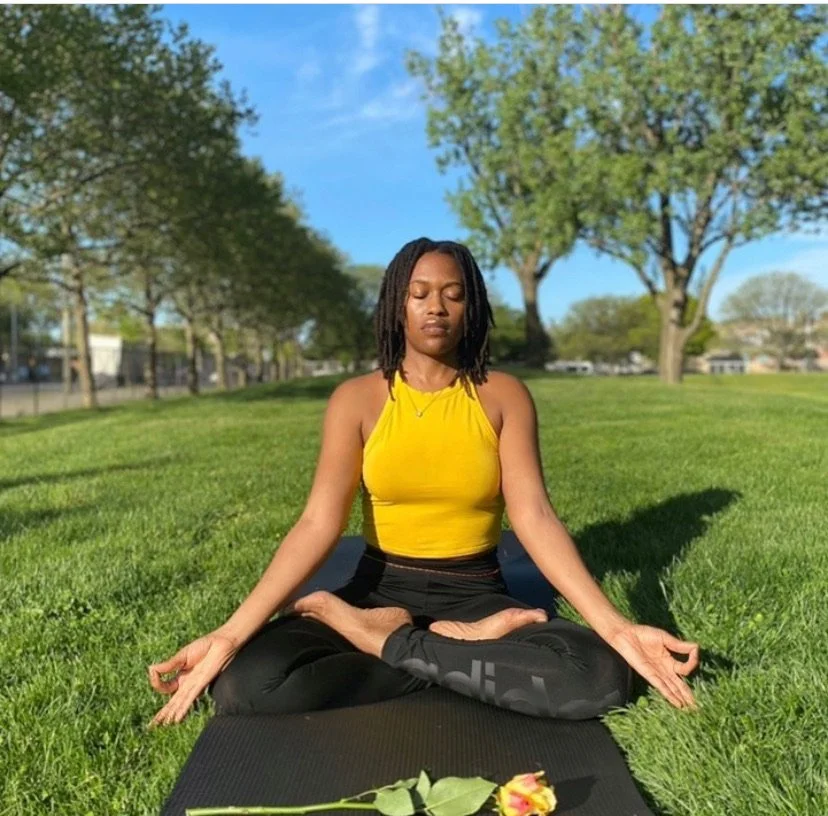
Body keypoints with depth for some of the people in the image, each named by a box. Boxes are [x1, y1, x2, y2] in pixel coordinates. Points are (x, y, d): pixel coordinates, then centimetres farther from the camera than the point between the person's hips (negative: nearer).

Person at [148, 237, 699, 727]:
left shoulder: (504, 396, -2)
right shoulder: (357, 399, -2)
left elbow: (535, 518, -10)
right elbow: (319, 524, -11)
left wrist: (617, 628, -22)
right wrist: (229, 635, -22)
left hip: (476, 596, 1)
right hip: (379, 590, 0)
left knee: (601, 675, -28)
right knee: (243, 682, -25)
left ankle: (385, 643, -13)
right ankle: (465, 650, -13)